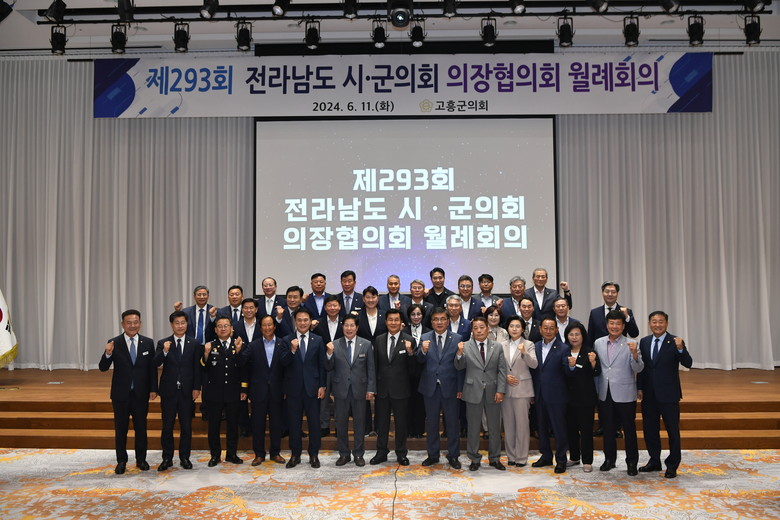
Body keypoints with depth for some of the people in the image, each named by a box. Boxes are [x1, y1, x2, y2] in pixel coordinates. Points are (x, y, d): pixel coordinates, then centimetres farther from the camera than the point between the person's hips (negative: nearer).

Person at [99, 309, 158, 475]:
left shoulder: (148, 343, -1)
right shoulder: (114, 343, -7)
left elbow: (152, 368, 2)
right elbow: (103, 368, -10)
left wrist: (153, 389, -2)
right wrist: (108, 354, -29)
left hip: (141, 394, 1)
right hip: (121, 394, -1)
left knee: (141, 427, 10)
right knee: (120, 429, 9)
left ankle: (141, 459, 24)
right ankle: (121, 461, 21)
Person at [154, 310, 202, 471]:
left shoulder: (194, 344, 3)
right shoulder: (163, 343, 1)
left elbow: (197, 367, 3)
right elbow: (155, 363, -11)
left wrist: (196, 387, -3)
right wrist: (164, 352, -29)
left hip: (187, 391, 1)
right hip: (168, 391, 0)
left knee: (186, 426, 6)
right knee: (167, 427, 5)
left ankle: (185, 457, 18)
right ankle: (167, 458, 17)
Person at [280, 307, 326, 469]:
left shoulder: (318, 340, 3)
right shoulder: (287, 340, 1)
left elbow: (322, 365, 4)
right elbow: (284, 363, -9)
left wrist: (322, 386, -1)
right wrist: (292, 350, -26)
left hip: (312, 387, 0)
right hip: (293, 388, 0)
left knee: (314, 422, 5)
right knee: (294, 423, 8)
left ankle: (314, 455, 17)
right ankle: (295, 455, 20)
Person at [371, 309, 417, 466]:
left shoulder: (409, 340, -6)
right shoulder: (379, 340, 4)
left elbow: (413, 367, -8)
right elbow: (375, 364, 8)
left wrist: (410, 352, -25)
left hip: (400, 389, -3)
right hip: (382, 388, 3)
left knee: (401, 422, 10)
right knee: (381, 422, 13)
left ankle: (401, 453, 24)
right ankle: (381, 452, 27)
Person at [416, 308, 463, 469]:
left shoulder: (456, 339, -2)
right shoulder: (425, 338, 2)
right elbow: (419, 361, -7)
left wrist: (460, 388, -7)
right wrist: (423, 351, -29)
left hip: (449, 387, -1)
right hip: (430, 387, 1)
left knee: (452, 422, 8)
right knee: (431, 422, 12)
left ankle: (453, 455, 22)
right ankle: (432, 455, 26)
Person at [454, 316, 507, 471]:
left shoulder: (497, 346, 3)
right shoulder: (465, 346, -2)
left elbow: (502, 370, 2)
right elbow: (459, 367, -6)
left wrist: (501, 390, -7)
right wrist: (459, 354, -24)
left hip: (493, 393, 2)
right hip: (473, 392, -1)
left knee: (495, 428, 12)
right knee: (473, 428, 8)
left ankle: (495, 458, 27)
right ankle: (474, 459, 22)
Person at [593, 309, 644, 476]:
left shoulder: (630, 345, -5)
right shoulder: (598, 343, 5)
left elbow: (638, 369, -12)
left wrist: (635, 354, -30)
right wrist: (596, 389, 9)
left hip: (624, 395, -3)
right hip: (605, 394, 3)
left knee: (629, 429, 5)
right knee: (607, 429, 13)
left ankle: (632, 462, 18)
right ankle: (609, 459, 28)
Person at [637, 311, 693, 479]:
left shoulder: (675, 342, -8)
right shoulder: (644, 342, 5)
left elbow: (688, 364, -18)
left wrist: (681, 349, -35)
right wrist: (639, 387, 4)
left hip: (668, 395, -5)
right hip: (648, 395, 5)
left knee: (672, 430, 4)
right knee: (650, 429, 14)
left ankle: (672, 465, 17)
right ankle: (654, 461, 28)